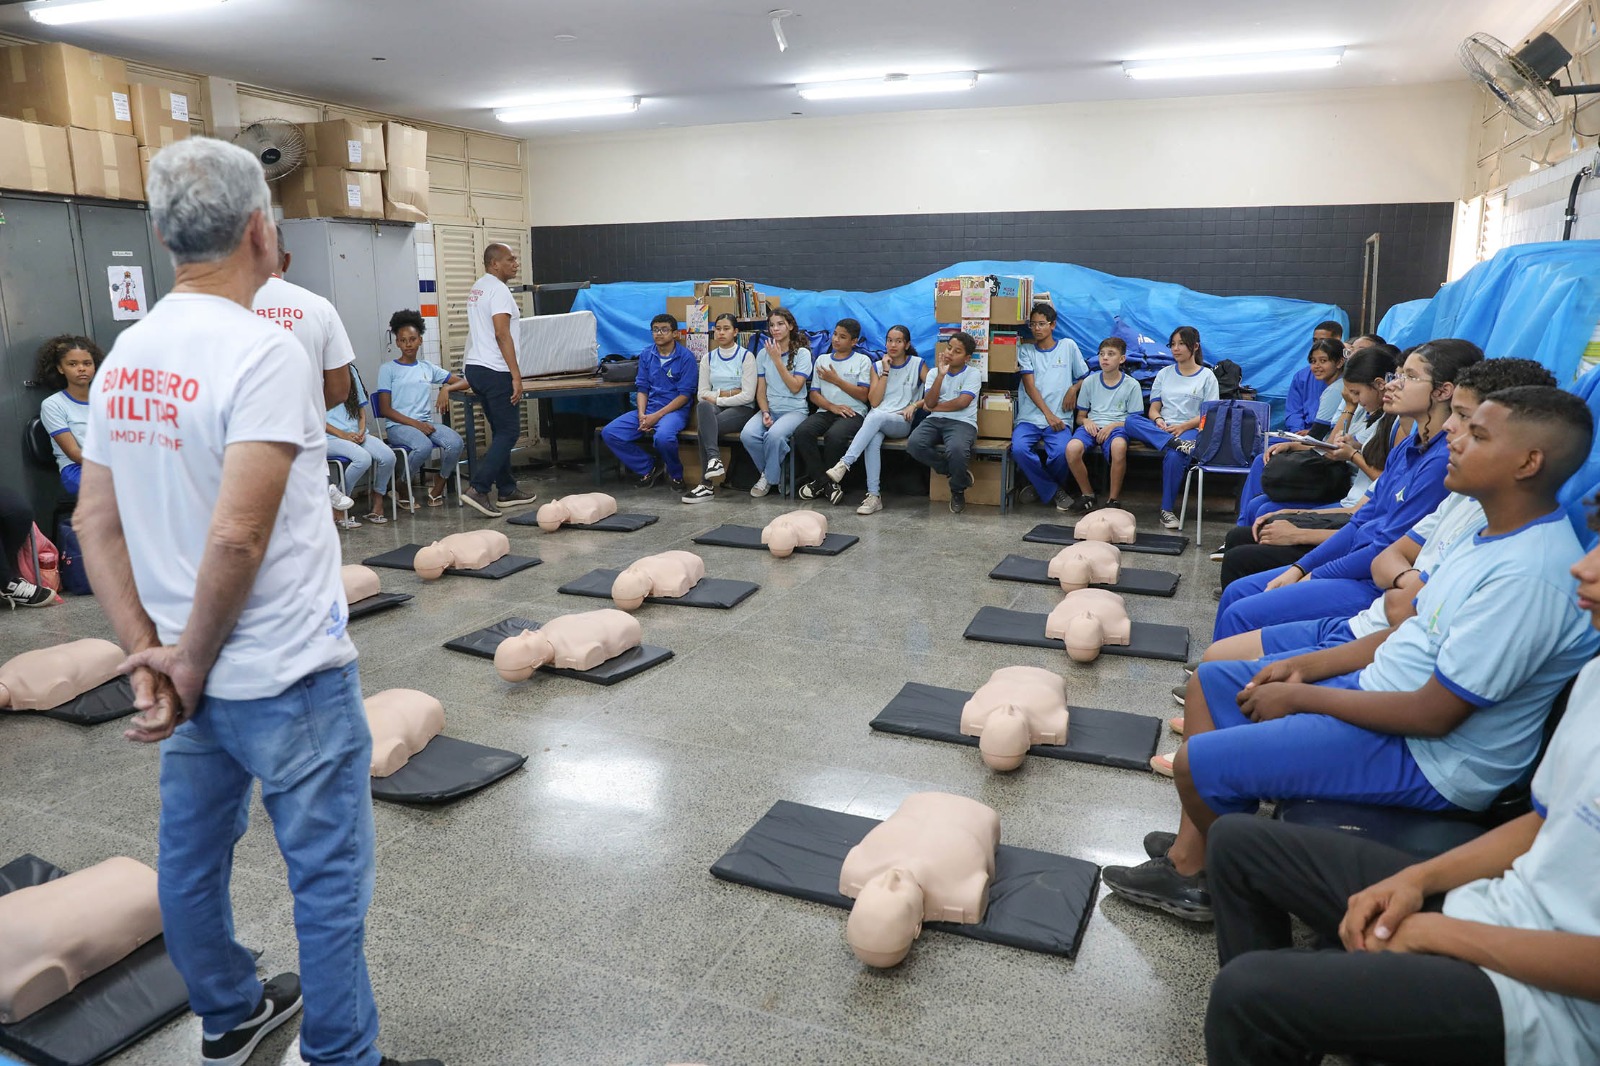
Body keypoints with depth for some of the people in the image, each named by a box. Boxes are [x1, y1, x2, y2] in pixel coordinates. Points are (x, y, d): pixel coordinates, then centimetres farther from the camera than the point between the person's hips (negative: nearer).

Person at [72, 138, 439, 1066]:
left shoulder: (126, 357, 5)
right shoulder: (263, 353, -19)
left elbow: (96, 522, 7)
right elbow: (237, 536, -25)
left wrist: (149, 654, 4)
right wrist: (192, 664, -12)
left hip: (201, 675, 8)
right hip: (288, 677, -8)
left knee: (193, 858, 22)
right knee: (328, 878, 7)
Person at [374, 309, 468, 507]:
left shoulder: (428, 368, 16)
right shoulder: (388, 369, 5)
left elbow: (464, 382, 18)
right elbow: (385, 409, -2)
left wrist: (446, 388, -5)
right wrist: (415, 424, -14)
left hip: (426, 422, 4)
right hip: (398, 425, -4)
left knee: (456, 443, -28)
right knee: (424, 446, -37)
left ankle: (438, 487, -4)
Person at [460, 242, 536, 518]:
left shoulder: (477, 288, 17)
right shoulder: (498, 290, -13)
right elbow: (502, 334, -20)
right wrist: (516, 376, -21)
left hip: (474, 367, 10)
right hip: (494, 370, -10)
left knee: (501, 431, 15)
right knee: (509, 432, -6)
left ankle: (506, 491, 19)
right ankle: (478, 489, -11)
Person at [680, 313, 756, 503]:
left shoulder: (746, 356, 0)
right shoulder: (708, 358, 13)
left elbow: (748, 395, -9)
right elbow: (702, 394, 8)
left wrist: (717, 399, -9)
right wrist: (726, 393, -7)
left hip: (741, 410, -3)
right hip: (714, 408, 3)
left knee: (703, 426, -32)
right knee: (703, 406, -36)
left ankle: (707, 484, -33)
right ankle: (714, 459, -48)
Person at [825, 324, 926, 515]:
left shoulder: (918, 365, 9)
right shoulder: (878, 366, 15)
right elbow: (874, 401, 4)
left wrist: (914, 405, -10)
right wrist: (886, 372, 0)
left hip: (901, 422, -2)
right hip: (876, 420, 2)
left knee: (876, 417, -38)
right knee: (873, 440, -36)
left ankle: (844, 464, -44)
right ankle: (874, 496, -39)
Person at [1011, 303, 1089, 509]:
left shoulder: (1068, 346, 13)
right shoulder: (1026, 350, 12)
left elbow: (1084, 377, 20)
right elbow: (1029, 385, 0)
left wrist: (1073, 389, -4)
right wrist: (1048, 414, -12)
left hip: (1059, 418, -1)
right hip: (1030, 417, 1)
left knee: (1061, 452, -31)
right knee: (1019, 449, -30)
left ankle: (1041, 486, 2)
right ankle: (1054, 491, -9)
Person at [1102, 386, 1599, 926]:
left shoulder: (1529, 577, -28)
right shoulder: (1500, 533, 3)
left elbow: (1433, 715, -26)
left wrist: (1299, 696, -16)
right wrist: (1304, 666, 2)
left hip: (1426, 754, -10)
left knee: (1196, 765, -16)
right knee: (1211, 681, 12)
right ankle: (1188, 860, 13)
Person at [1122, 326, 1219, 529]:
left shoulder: (1207, 376, 11)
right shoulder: (1164, 373, 21)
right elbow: (1154, 408, 14)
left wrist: (1183, 426, -14)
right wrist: (1158, 420, -11)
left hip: (1190, 431, -3)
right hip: (1161, 429, 3)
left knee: (1174, 456, -39)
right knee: (1131, 420, -29)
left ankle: (1167, 510, -26)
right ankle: (1175, 443, -42)